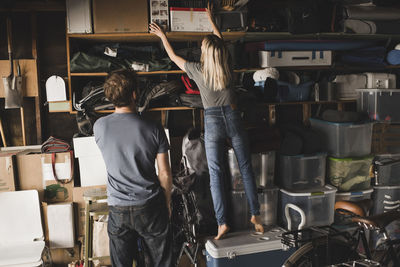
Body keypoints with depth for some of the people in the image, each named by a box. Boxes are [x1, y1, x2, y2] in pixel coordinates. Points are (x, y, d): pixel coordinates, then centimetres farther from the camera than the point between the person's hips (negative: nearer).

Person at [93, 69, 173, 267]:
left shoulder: (99, 127, -8)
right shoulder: (154, 130, -13)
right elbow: (165, 174, -8)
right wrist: (167, 203, 8)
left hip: (118, 208, 2)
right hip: (150, 206, -1)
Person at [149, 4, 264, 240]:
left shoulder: (198, 70, -5)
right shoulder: (227, 66, 2)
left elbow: (174, 56, 14)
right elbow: (221, 41, 23)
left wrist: (162, 35, 29)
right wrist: (211, 20, 38)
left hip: (213, 122, -2)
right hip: (233, 119, 2)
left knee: (216, 174, 2)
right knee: (246, 169, 9)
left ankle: (222, 222, 2)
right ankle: (255, 214, 17)